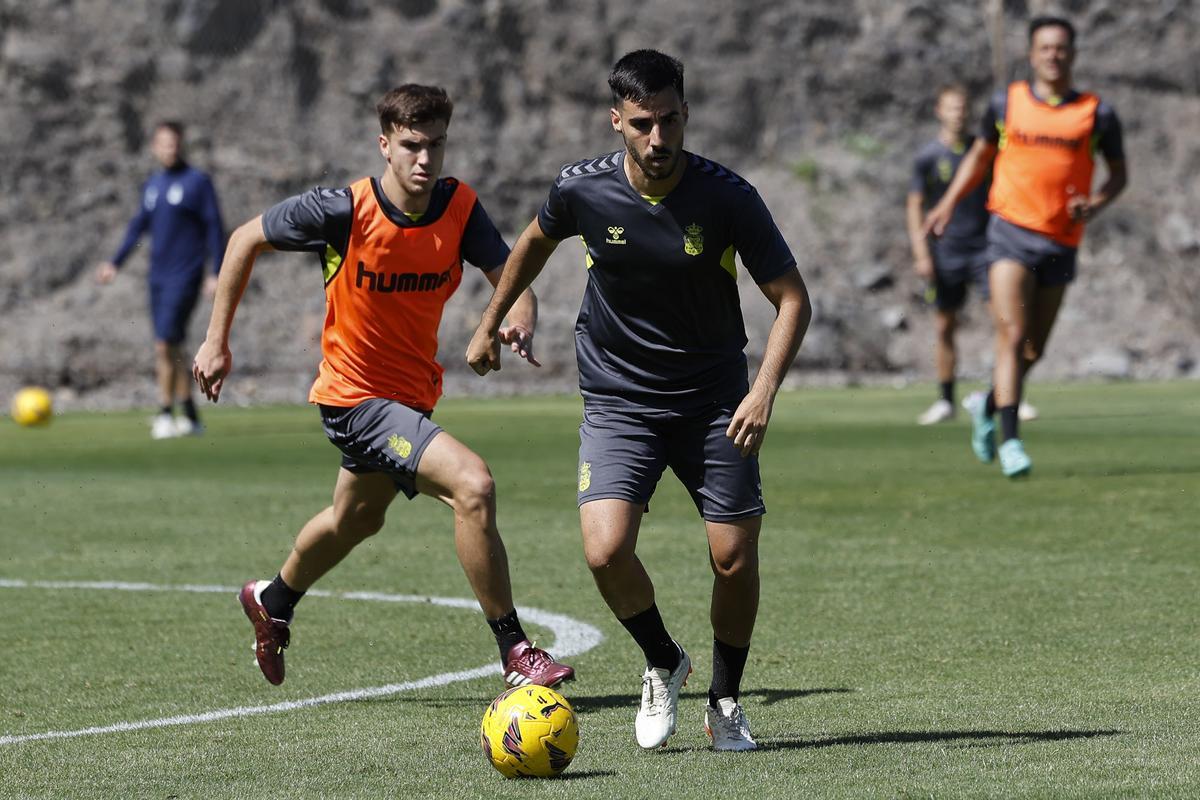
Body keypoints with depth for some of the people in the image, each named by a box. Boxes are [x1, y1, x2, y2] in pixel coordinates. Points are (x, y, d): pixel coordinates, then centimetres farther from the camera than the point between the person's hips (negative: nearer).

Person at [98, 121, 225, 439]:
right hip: (158, 278, 6)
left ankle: (166, 412, -4)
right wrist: (115, 263, 17)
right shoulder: (152, 184, 13)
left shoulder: (198, 182, -5)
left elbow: (214, 228, -6)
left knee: (165, 344, -14)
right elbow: (139, 225, 22)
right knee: (171, 350, 7)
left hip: (185, 278, -6)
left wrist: (216, 274, -11)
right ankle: (191, 418, 15)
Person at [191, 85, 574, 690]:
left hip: (413, 390, 7)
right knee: (473, 485, -26)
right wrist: (217, 340, -7)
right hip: (356, 396, -7)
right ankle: (515, 657, -20)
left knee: (355, 519, 30)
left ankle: (272, 603, 59)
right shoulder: (345, 210, -21)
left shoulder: (460, 208, -10)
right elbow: (247, 239, -8)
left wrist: (519, 322, -35)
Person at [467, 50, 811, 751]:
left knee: (735, 560, -5)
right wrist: (491, 323, 23)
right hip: (617, 399, 0)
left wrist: (765, 390, -25)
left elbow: (793, 298, -11)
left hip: (714, 400, 0)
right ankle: (664, 665, 11)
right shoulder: (583, 190, -12)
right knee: (607, 550, -19)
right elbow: (537, 240, 13)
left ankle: (726, 701, 22)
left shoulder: (728, 197, -17)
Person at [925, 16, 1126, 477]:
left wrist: (1095, 203, -9)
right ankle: (1010, 440, -17)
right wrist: (948, 204, 10)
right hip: (1011, 231, -2)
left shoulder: (1096, 113, 1)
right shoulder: (1007, 104, 4)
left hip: (1060, 243, 2)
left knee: (1033, 351, 9)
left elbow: (1119, 172, 11)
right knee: (1013, 337, -16)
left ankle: (990, 407, 36)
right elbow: (980, 155, 20)